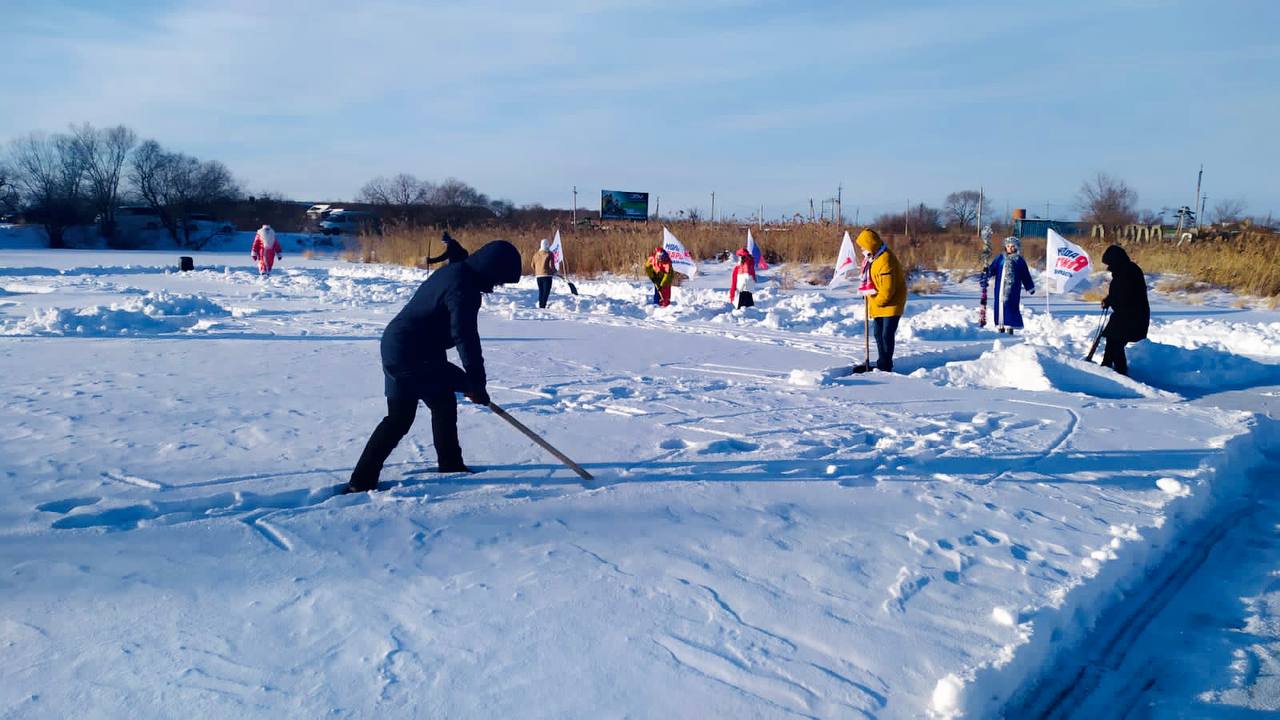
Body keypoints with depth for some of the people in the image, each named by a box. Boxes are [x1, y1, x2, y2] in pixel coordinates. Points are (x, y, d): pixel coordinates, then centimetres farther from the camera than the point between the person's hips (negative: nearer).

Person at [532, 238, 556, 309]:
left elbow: (533, 265, 12)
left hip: (538, 276, 5)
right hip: (547, 275, -5)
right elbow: (551, 265, -13)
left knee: (540, 291, 14)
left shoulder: (536, 254, 9)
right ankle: (543, 305, -14)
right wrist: (554, 272, 5)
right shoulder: (549, 254, -9)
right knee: (546, 291, -5)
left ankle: (540, 305, 14)